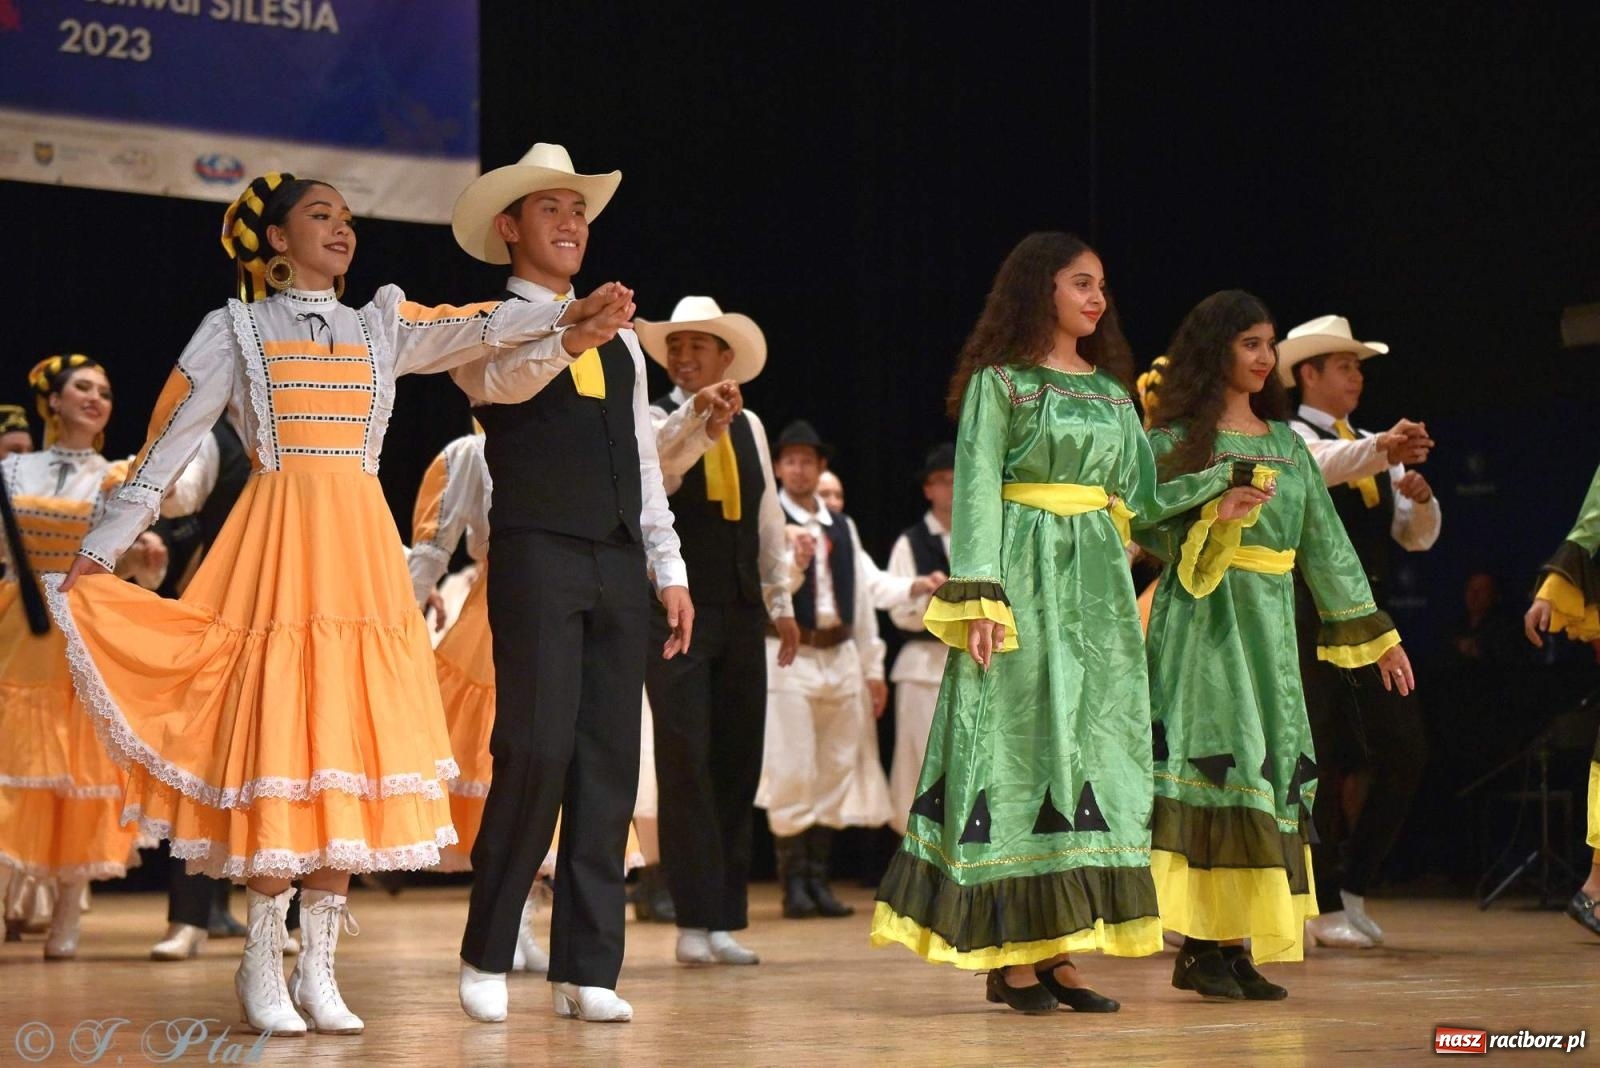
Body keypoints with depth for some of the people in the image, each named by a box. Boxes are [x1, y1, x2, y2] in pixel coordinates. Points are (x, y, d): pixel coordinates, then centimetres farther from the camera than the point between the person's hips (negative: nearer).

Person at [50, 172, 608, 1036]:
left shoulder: (380, 325, 15)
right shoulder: (236, 330, 8)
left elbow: (475, 330, -2)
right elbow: (168, 443, 5)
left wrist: (562, 321, -19)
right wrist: (99, 551, 1)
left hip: (362, 551, 3)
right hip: (276, 548, -3)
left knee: (349, 741, 0)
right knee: (274, 742, -9)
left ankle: (317, 968, 5)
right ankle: (262, 965, -1)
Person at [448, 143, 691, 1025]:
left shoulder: (620, 336, 22)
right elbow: (501, 378, -21)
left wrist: (669, 570, 17)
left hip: (619, 564, 6)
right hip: (537, 555, -6)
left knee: (609, 762, 2)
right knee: (535, 752, -13)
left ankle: (587, 970, 5)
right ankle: (486, 954, 0)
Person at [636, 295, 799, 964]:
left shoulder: (748, 426, 14)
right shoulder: (654, 420, -1)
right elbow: (658, 464, -25)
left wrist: (781, 601, 19)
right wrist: (699, 415, -42)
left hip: (741, 613, 5)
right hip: (676, 611, -5)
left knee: (738, 765, 4)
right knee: (686, 763, -9)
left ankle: (726, 921, 9)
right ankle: (695, 921, -7)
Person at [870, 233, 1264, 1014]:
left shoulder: (1112, 391, 17)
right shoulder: (999, 382, -1)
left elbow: (1139, 499, 14)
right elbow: (976, 490, -7)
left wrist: (1215, 492, 0)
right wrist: (979, 597, -16)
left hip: (1098, 588, 6)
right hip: (1027, 578, -6)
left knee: (1090, 750, 2)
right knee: (1020, 747, -7)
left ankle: (1056, 948, 5)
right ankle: (1010, 955, -4)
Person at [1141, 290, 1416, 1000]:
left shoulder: (1287, 443, 16)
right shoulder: (1175, 439, 1)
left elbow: (1326, 541, 17)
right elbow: (1150, 529, -4)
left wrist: (1374, 634, 16)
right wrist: (1211, 520, -21)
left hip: (1269, 622, 6)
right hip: (1201, 620, -6)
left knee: (1268, 768, 0)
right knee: (1212, 761, -12)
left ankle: (1237, 945, 2)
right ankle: (1199, 947, -11)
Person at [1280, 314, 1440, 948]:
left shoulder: (1371, 447, 19)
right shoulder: (1292, 435, -2)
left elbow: (1417, 537, 15)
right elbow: (1317, 466, -28)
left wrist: (1421, 497, -8)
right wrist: (1383, 449, -48)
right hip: (1311, 617, -7)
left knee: (1404, 753, 2)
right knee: (1321, 759, -5)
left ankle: (1353, 887, 15)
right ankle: (1325, 907, 3)